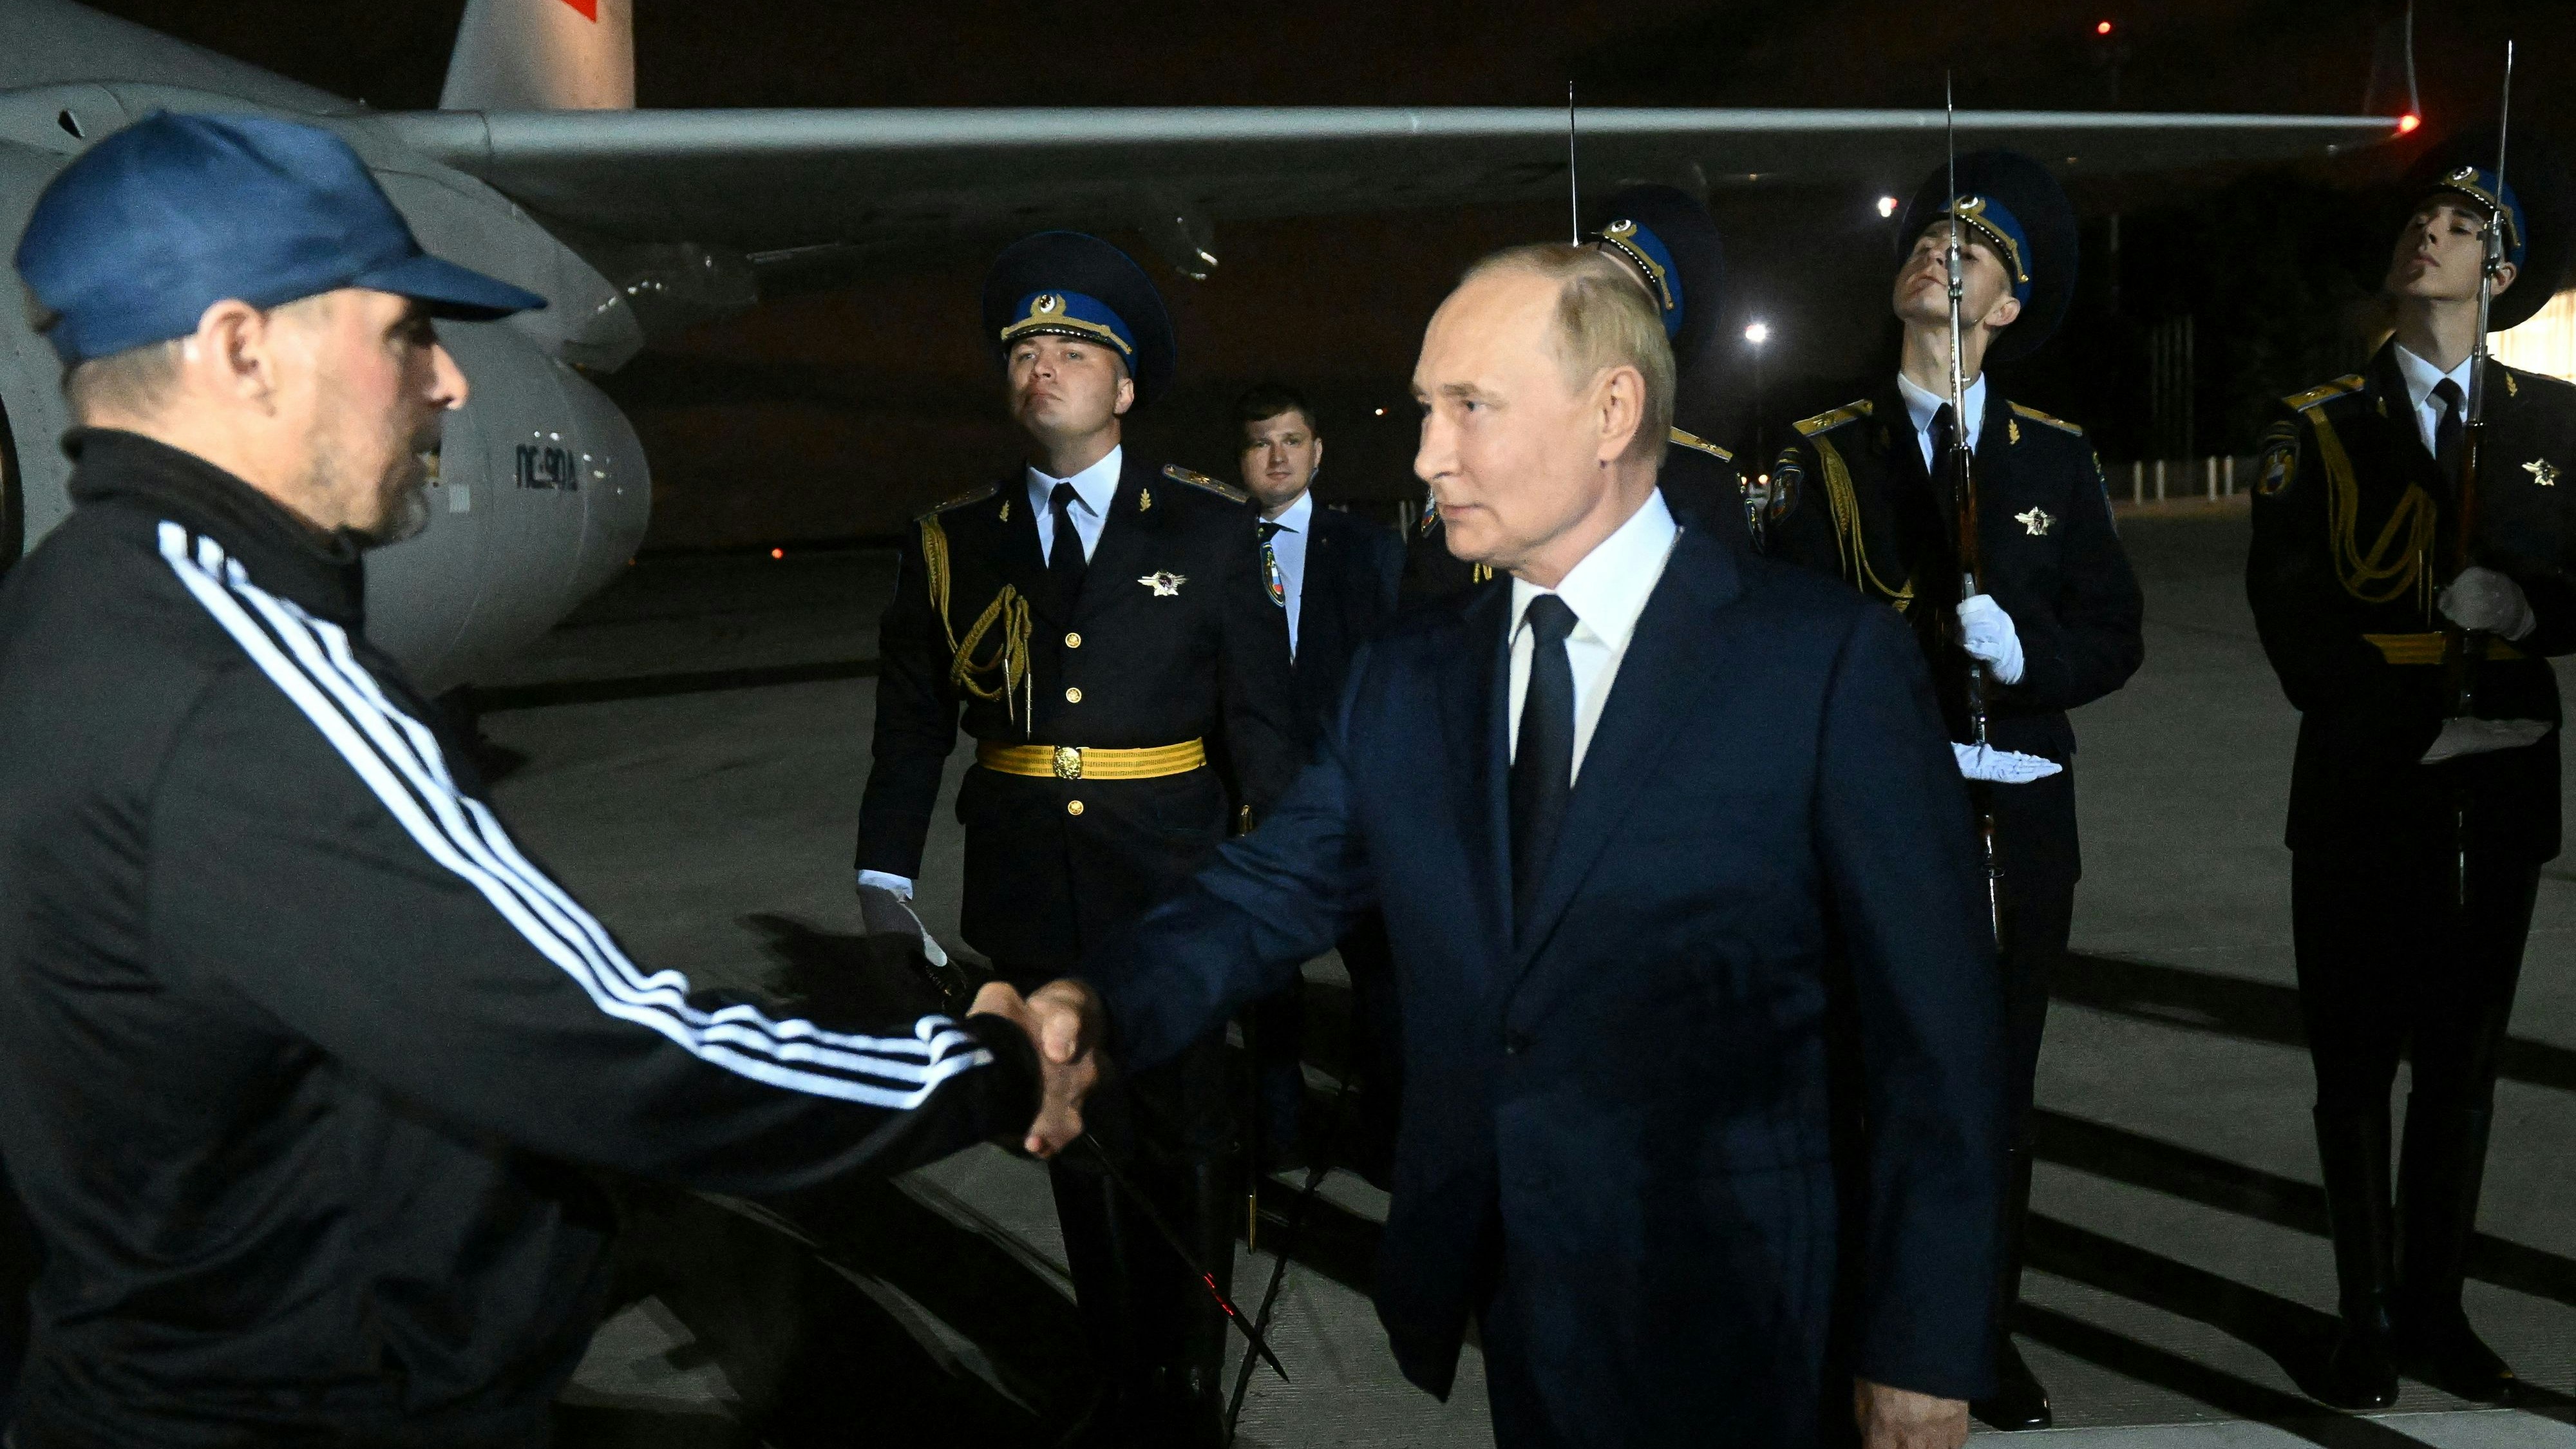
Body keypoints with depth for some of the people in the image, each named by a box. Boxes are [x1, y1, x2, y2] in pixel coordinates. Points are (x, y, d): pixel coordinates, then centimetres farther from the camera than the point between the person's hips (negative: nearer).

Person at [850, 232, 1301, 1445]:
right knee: (1080, 1153, 14)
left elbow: (1263, 720, -1)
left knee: (1181, 1154, 6)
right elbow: (911, 724, 5)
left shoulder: (1210, 531, 0)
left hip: (1172, 901, -2)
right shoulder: (952, 543, 5)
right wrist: (886, 869, -5)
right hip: (1028, 902, 2)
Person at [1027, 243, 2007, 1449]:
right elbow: (1275, 889, 4)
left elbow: (1936, 1023, -9)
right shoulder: (1405, 675, 5)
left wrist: (1921, 1351, -8)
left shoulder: (1828, 657, -11)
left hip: (1717, 1327, -4)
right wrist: (1104, 1007, -17)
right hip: (1482, 1293, 4)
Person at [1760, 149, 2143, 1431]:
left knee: (1997, 1081, 11)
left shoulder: (2055, 458, 9)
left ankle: (1984, 1332, 26)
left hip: (2017, 813, 2)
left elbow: (2112, 638, 5)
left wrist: (2028, 650, -15)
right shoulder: (1825, 454, 5)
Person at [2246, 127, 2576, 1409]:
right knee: (2357, 1061, 5)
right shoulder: (2319, 428, 3)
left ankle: (2437, 1307, 23)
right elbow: (2292, 618, -4)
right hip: (2363, 795, -2)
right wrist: (2416, 713, -14)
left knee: (2463, 1058, 10)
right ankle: (2369, 1318, 18)